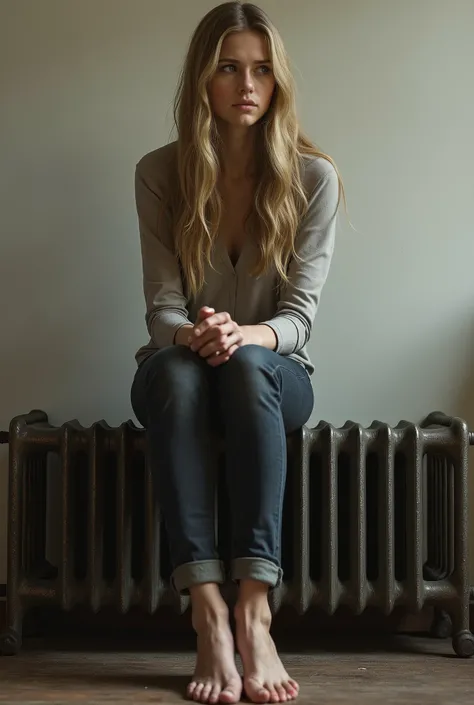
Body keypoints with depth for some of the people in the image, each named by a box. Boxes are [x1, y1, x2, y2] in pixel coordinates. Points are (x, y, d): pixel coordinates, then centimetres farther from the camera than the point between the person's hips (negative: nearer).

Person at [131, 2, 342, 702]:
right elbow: (162, 305, -8)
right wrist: (190, 335, -33)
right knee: (174, 370, -37)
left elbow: (301, 313, -9)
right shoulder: (160, 173, -3)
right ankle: (208, 614, -44)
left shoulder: (313, 178, -5)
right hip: (178, 377, 1)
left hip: (273, 376, 0)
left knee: (246, 364, -37)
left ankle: (254, 610, -44)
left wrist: (247, 336, -32)